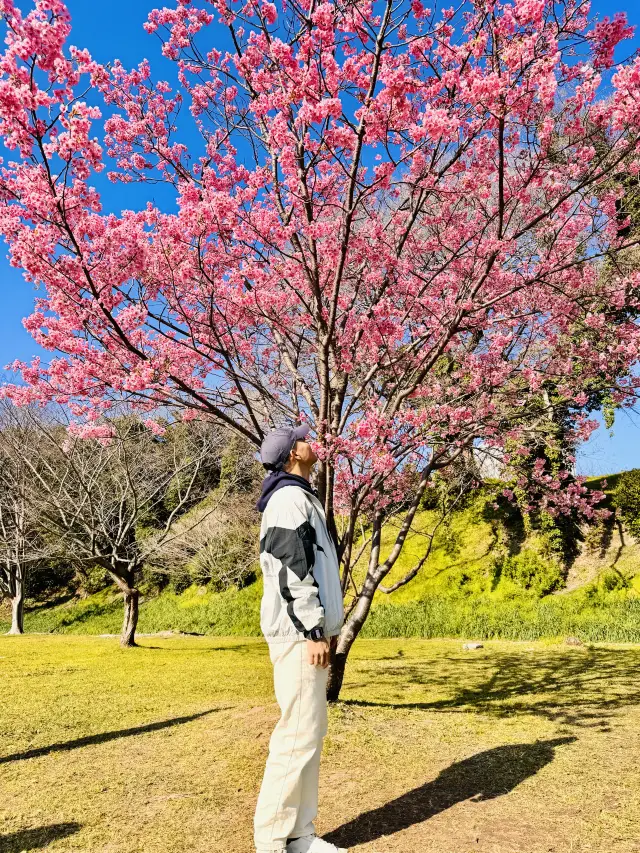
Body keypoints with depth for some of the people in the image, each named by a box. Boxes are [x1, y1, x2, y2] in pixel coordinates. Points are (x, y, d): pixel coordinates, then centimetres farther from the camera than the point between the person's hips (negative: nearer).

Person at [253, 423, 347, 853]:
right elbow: (292, 569, -21)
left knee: (309, 733, 13)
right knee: (299, 735, -6)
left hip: (308, 630, 10)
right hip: (299, 633, -10)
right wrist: (314, 631, -20)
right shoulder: (290, 498, -12)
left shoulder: (302, 497, 19)